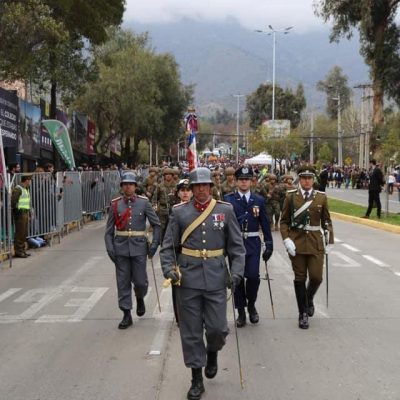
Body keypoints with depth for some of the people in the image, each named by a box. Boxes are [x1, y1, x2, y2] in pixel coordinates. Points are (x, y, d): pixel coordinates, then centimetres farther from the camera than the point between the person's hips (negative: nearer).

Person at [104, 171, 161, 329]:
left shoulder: (144, 202, 0)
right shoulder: (115, 204, 3)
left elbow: (156, 224, 3)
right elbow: (109, 230, 5)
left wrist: (154, 244, -4)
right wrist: (110, 248, -5)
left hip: (139, 247, -1)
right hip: (121, 248, 1)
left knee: (140, 281, 0)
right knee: (123, 282, 3)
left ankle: (140, 299, 33)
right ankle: (126, 315, 12)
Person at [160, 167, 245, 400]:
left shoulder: (225, 210, 2)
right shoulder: (180, 212, 2)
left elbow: (237, 245, 4)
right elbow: (168, 246, 4)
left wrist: (236, 272, -7)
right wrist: (169, 269, -11)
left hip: (216, 278, 0)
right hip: (188, 278, 0)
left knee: (217, 327, -1)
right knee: (191, 331, 5)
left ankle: (213, 353, 34)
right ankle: (197, 379, 18)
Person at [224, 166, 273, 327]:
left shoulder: (259, 200, 8)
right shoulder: (228, 199, 2)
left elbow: (265, 224, 9)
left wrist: (269, 245, 5)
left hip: (253, 243, 1)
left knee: (253, 276, -9)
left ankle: (251, 305, 18)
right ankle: (241, 312, 16)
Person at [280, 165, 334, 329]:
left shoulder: (321, 197, 3)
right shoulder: (290, 196, -1)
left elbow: (326, 221, 9)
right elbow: (284, 221, 1)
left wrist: (329, 242, 7)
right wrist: (286, 240, -11)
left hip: (316, 243, 1)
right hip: (296, 243, -1)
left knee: (316, 277, -1)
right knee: (300, 278, 4)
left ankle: (309, 299, 31)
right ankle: (303, 313, 17)